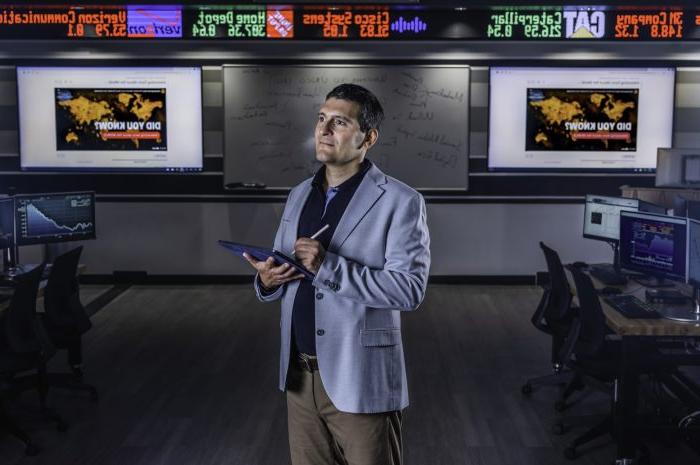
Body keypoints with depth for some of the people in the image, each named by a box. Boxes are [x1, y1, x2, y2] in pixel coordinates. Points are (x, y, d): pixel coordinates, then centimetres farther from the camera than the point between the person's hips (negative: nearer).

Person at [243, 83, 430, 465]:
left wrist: (328, 267, -25)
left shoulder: (400, 202, -9)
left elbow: (410, 288, -18)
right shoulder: (299, 195, 10)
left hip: (360, 381, -5)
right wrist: (267, 280, -8)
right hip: (299, 376, 6)